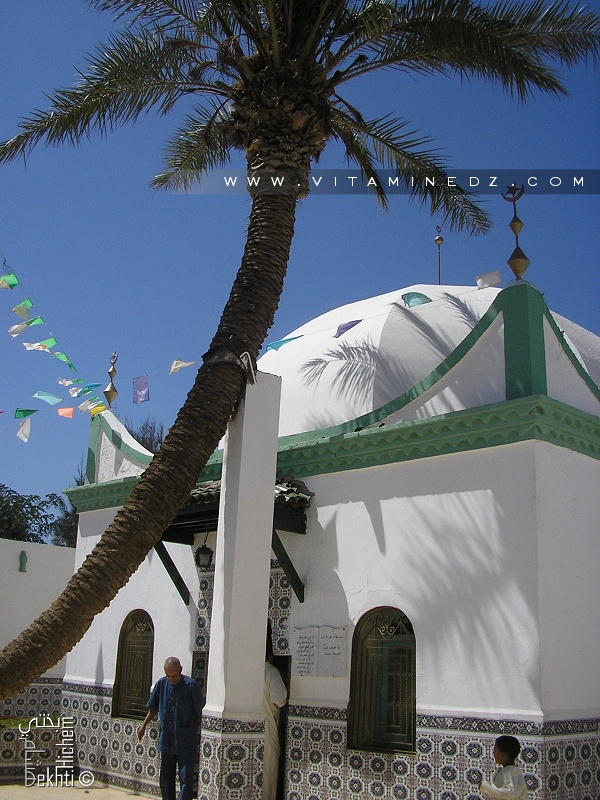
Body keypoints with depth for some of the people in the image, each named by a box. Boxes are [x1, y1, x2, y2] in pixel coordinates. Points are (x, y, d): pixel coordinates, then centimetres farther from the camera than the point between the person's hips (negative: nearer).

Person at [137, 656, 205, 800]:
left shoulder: (191, 685, -13)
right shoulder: (161, 684, -1)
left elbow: (200, 710, -3)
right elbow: (153, 708, 13)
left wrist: (198, 729, 1)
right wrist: (144, 725, 8)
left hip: (185, 741, -4)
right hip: (166, 739, 4)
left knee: (186, 778, -2)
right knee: (166, 777, 15)